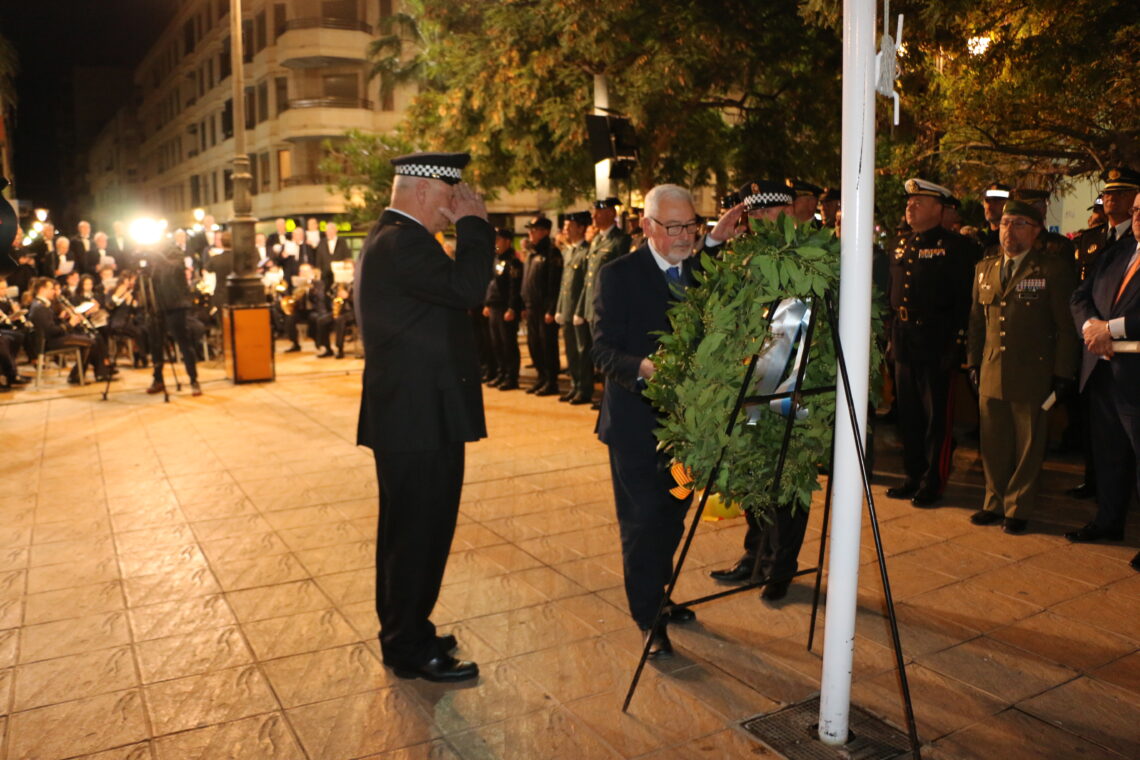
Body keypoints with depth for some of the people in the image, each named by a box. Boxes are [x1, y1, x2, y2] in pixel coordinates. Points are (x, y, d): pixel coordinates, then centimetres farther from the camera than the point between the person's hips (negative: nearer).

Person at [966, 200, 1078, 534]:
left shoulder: (1054, 270, -3)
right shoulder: (985, 269, 11)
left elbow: (1067, 327, -4)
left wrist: (1063, 373, -7)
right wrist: (974, 361, 12)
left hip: (1033, 374, -4)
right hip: (992, 374, 4)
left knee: (1028, 445, 6)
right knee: (993, 444, 10)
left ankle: (1018, 508, 19)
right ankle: (995, 503, 24)